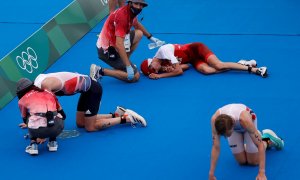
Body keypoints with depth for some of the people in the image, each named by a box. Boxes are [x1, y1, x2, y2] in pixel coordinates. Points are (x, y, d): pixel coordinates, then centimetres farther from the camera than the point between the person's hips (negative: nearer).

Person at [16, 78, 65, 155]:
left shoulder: (23, 100, 21)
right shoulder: (49, 93, 28)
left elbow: (25, 119, 37)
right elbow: (63, 115, 35)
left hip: (37, 130, -1)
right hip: (57, 129, 1)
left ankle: (33, 145, 19)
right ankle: (52, 143, 27)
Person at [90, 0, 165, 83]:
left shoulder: (131, 12, 1)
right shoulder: (122, 15, -27)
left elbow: (137, 25, 29)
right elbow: (119, 45, -34)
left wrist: (151, 37, 36)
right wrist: (128, 67, -34)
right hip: (107, 50, -10)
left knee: (138, 33, 20)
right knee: (135, 76, -10)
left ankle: (123, 64, 17)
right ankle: (100, 71, -8)